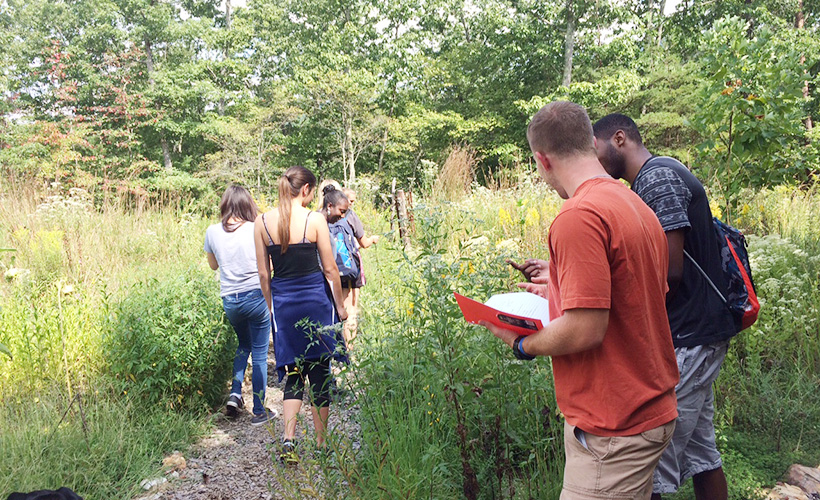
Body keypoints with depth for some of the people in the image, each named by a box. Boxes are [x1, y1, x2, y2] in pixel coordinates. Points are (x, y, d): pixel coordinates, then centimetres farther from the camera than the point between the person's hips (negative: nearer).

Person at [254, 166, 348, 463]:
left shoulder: (262, 222, 1)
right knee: (319, 371, 8)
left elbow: (263, 274, 5)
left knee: (293, 372, 13)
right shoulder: (314, 220, -9)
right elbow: (330, 269, -4)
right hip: (316, 297, -3)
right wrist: (340, 306, 7)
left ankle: (288, 439, 0)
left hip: (282, 301, 3)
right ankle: (321, 444, 18)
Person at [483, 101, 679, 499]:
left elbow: (586, 330, -25)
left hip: (613, 429, -10)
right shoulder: (638, 206, 9)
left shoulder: (579, 216, -22)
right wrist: (562, 287, 22)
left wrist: (522, 344, -9)